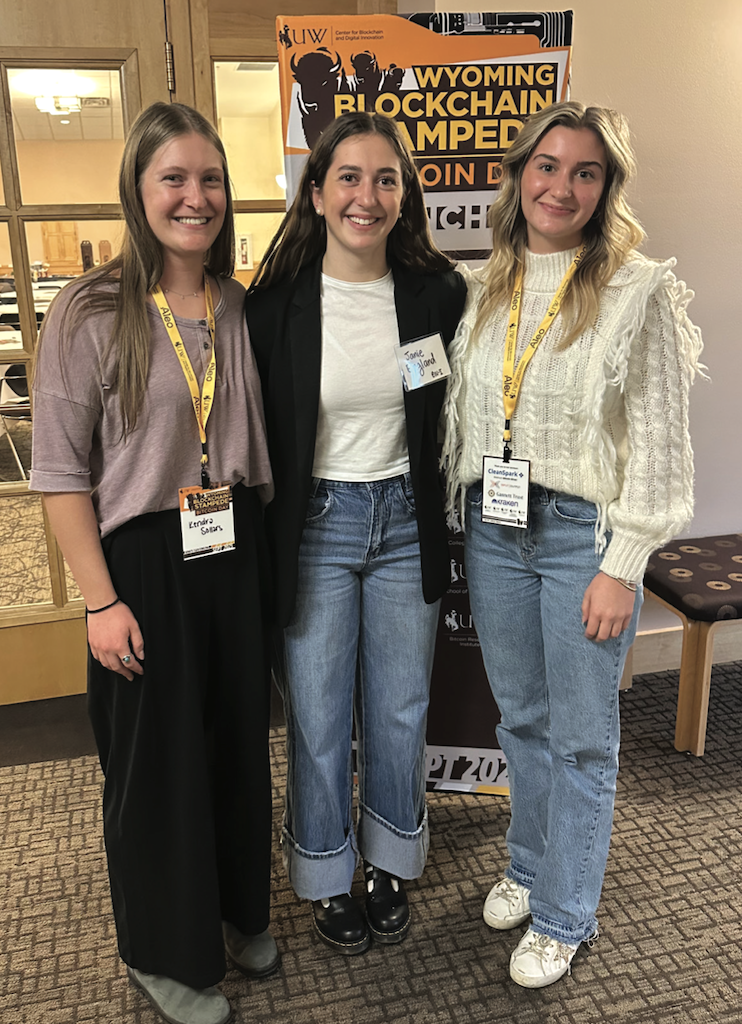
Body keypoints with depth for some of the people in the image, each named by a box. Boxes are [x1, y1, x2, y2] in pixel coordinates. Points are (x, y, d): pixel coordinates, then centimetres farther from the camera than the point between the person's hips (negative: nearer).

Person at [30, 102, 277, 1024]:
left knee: (240, 742, 17)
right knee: (157, 759, 10)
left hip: (236, 555, 5)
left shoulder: (242, 308, 4)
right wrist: (101, 600, -13)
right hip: (145, 561, -4)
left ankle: (239, 911, 43)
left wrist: (262, 547, 7)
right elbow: (61, 473, -10)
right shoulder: (89, 315, -10)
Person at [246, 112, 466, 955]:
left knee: (400, 711, 16)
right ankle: (327, 877, 35)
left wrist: (445, 522, 4)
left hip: (407, 525, 2)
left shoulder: (438, 292, -4)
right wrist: (259, 552, -4)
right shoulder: (274, 301, -10)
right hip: (316, 527, -2)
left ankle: (390, 865, 40)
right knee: (318, 719, 11)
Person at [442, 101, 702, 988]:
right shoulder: (485, 289, 8)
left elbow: (659, 440, -10)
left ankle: (562, 915, 29)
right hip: (493, 528, 5)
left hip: (581, 531, -4)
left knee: (581, 735, 9)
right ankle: (528, 864, 42)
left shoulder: (641, 291, -8)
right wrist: (465, 518, 12)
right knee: (521, 717, 19)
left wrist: (622, 566, -13)